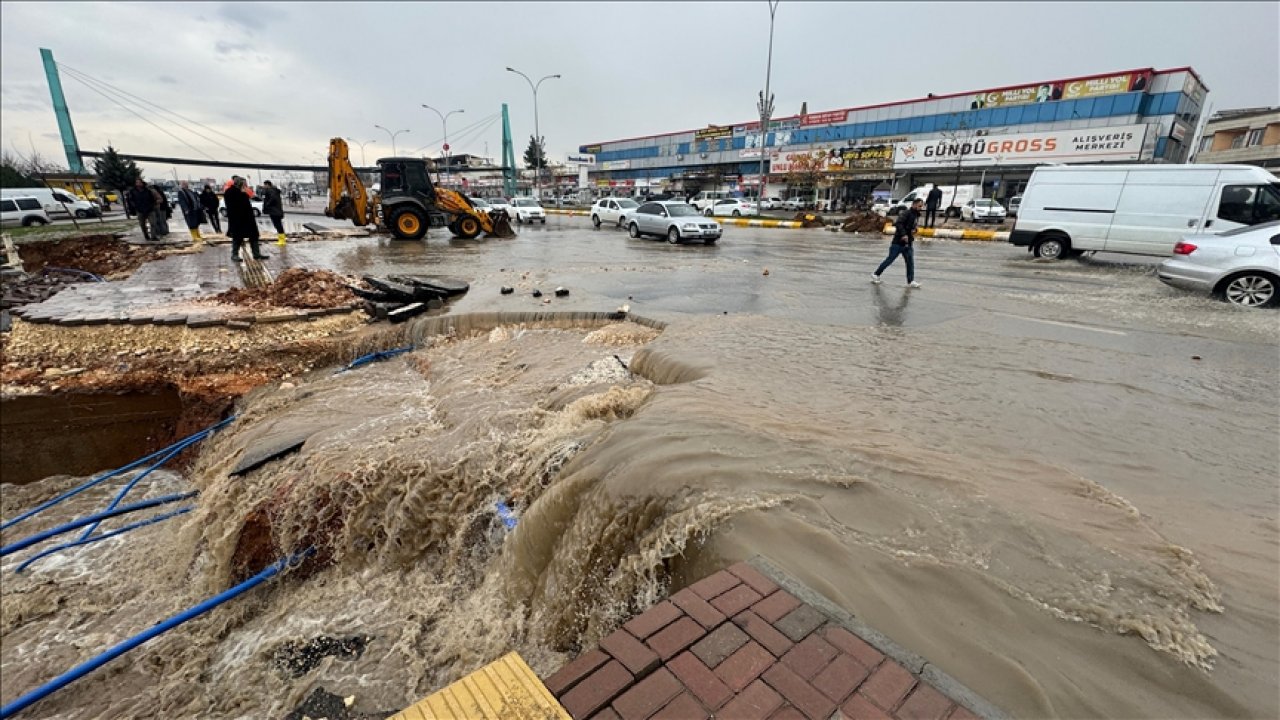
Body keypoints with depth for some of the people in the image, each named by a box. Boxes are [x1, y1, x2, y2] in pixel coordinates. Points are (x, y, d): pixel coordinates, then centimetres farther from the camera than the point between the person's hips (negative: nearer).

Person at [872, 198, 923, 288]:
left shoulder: (916, 215, 16)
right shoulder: (907, 213, -11)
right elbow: (898, 223, -25)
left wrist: (914, 231, 6)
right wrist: (903, 234, -33)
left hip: (907, 243, 8)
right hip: (898, 242, -8)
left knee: (910, 262, 1)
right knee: (890, 259, -1)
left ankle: (910, 281, 2)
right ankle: (876, 275, 12)